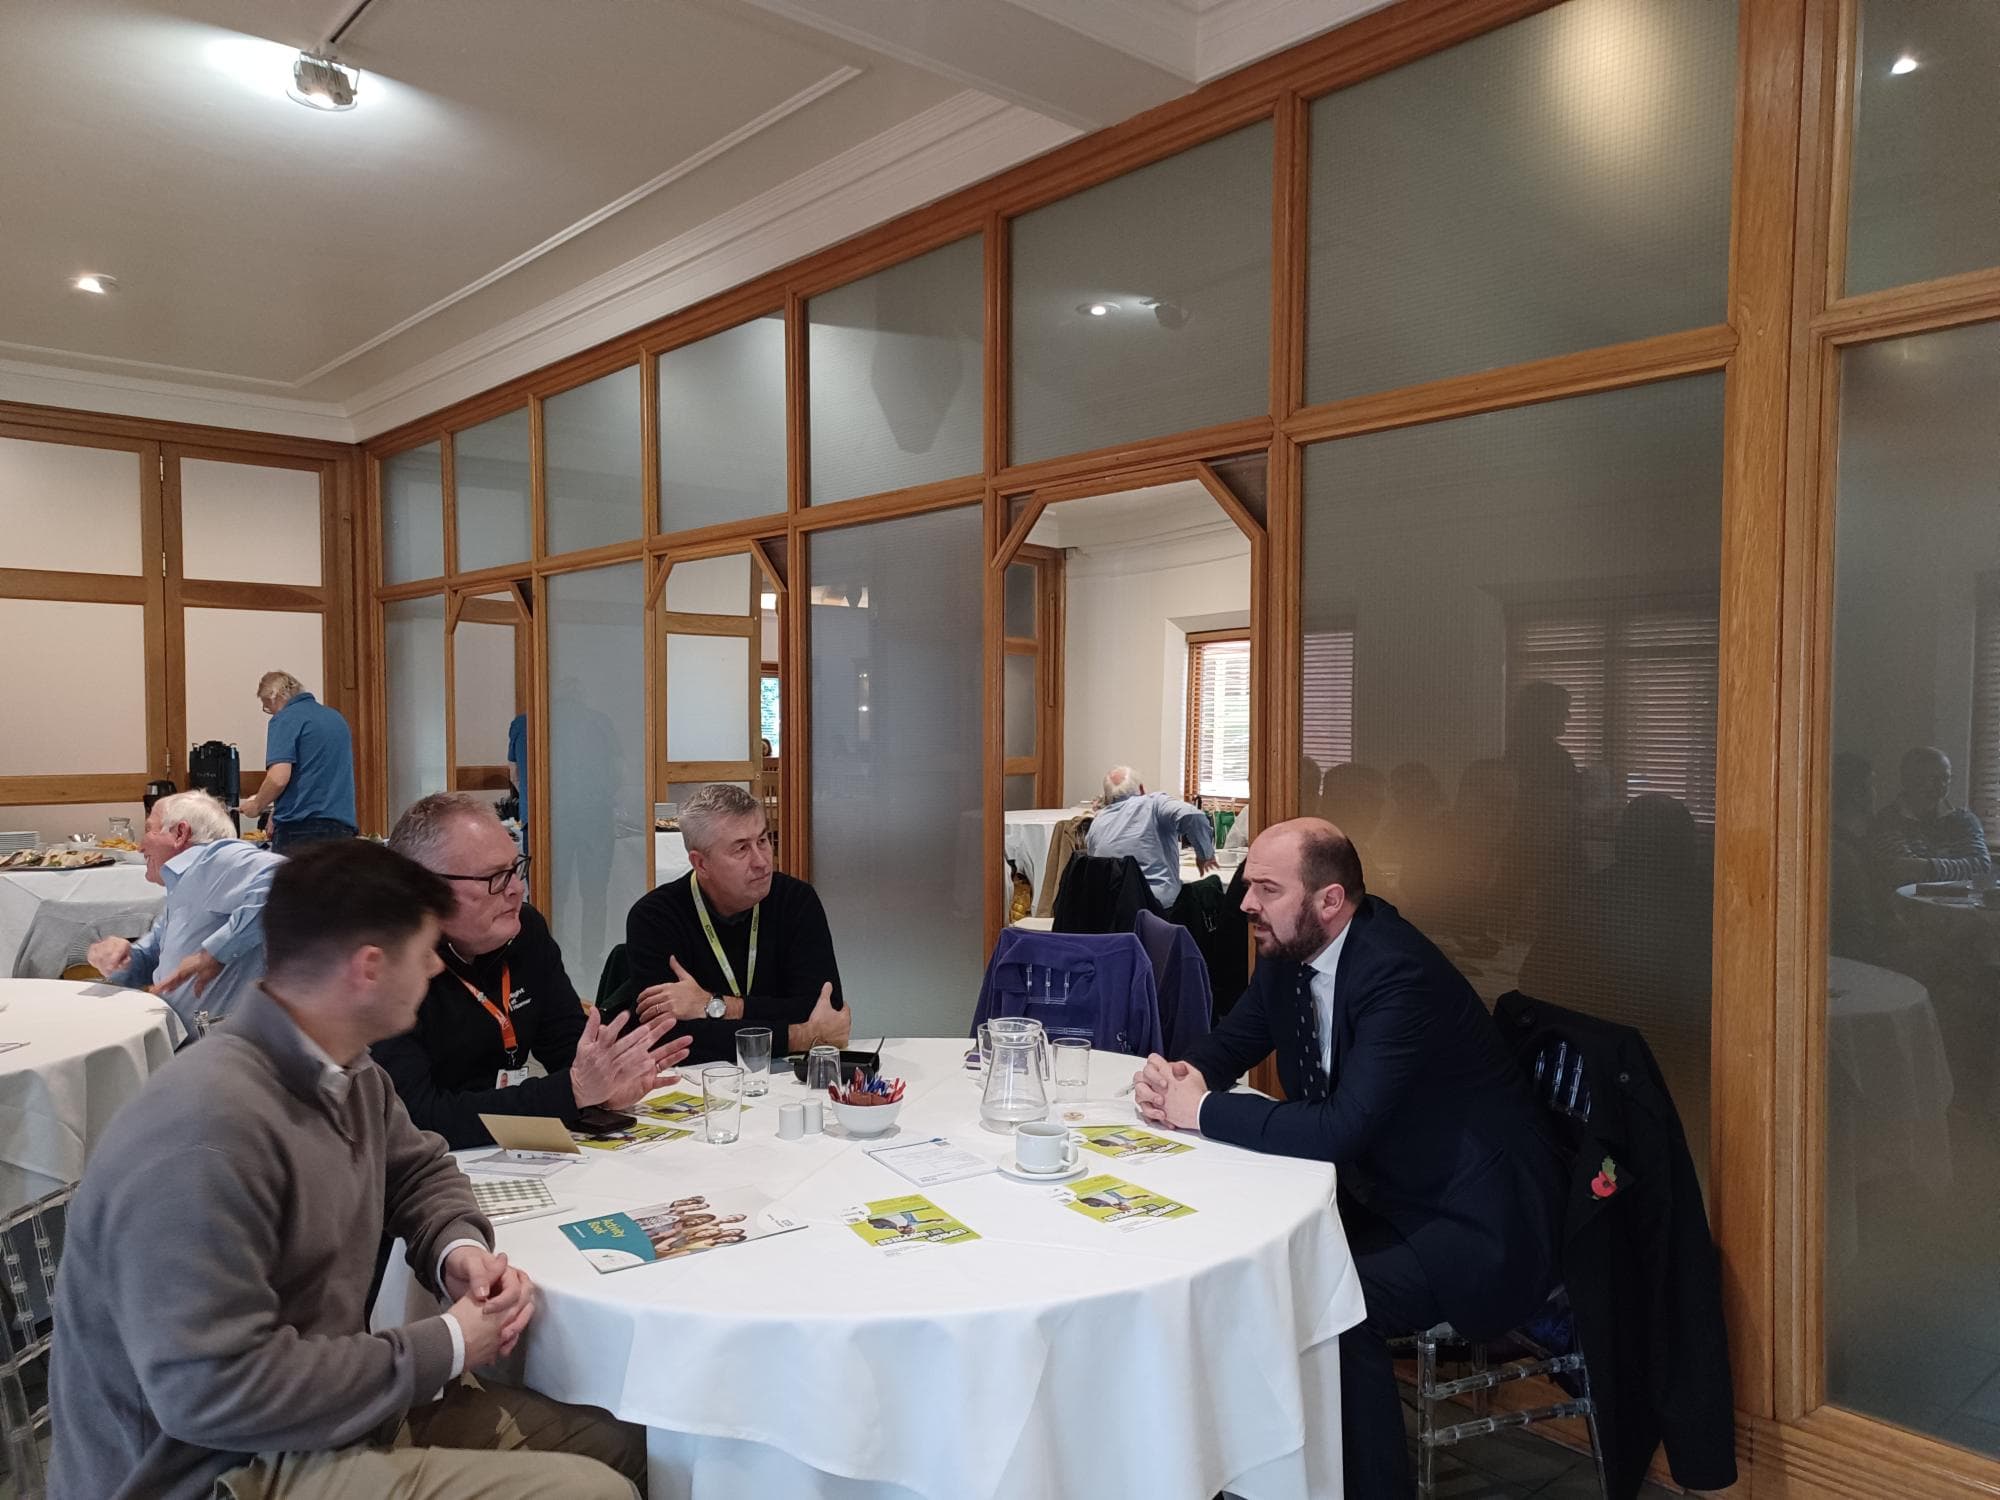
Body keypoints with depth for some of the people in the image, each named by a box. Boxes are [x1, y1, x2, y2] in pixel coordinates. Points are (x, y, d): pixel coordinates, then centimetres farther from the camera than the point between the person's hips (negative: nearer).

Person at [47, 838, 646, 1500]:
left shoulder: (344, 1074, 0)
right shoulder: (206, 1133, -29)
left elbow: (418, 1168, 18)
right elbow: (215, 1389, -30)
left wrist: (458, 1246, -5)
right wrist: (445, 1348, -20)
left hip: (333, 1415, 9)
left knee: (620, 1442, 8)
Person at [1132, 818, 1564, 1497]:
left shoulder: (1397, 972, -27)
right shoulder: (1290, 953, -2)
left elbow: (1341, 1130, -34)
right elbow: (1229, 1041, 10)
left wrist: (1204, 1109, -24)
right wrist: (1184, 1075, -13)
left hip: (1478, 1221, -8)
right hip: (1382, 1193, 8)